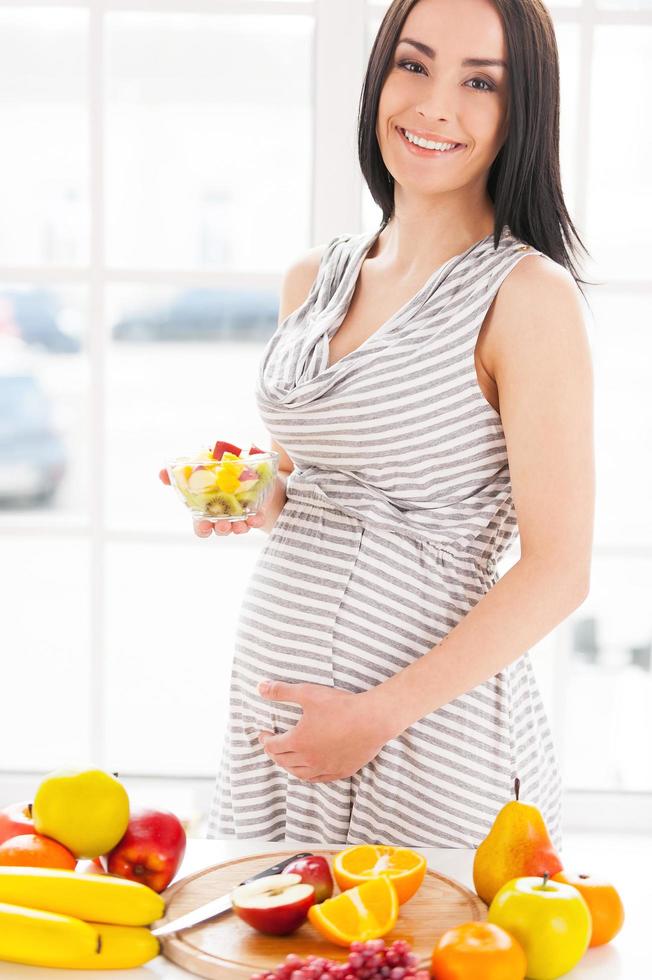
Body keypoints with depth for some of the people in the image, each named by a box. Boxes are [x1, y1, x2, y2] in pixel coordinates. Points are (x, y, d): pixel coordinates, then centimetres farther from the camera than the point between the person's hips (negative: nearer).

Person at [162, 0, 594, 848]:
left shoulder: (527, 295, -13)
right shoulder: (313, 279, 7)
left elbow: (558, 571, -16)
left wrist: (379, 715, -17)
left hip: (432, 718, -6)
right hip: (270, 694, 6)